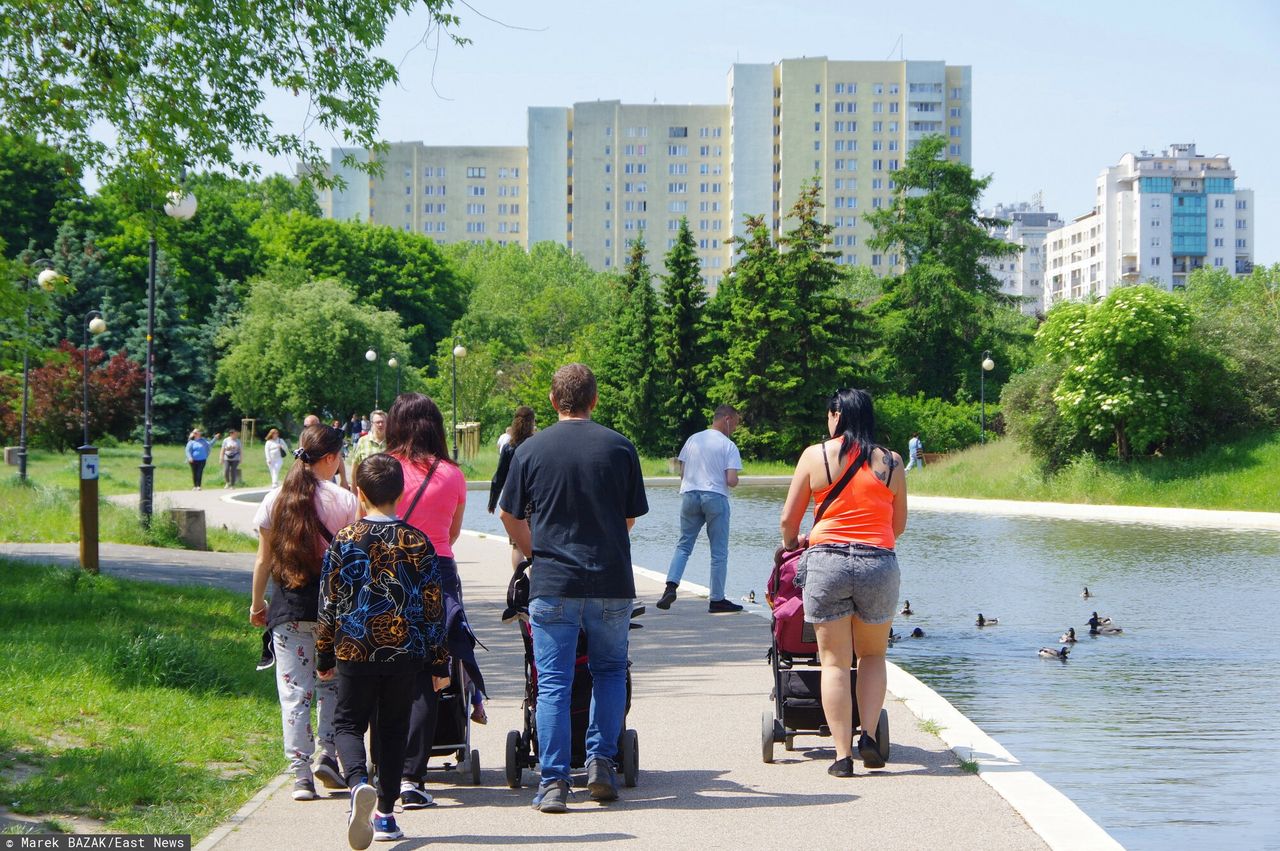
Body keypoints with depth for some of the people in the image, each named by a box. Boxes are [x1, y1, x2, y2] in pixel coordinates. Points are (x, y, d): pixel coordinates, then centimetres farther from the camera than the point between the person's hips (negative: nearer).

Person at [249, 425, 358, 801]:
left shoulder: (275, 501, 2)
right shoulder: (343, 500, -6)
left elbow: (264, 559, 7)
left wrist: (256, 603, 17)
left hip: (288, 605, 2)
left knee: (294, 690, 2)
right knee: (333, 683, 16)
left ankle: (301, 774, -1)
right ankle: (328, 754, 6)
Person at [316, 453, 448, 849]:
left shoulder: (344, 540, -4)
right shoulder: (418, 543, -1)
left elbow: (329, 603, 0)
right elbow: (433, 607, 1)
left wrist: (324, 656, 10)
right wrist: (439, 663, 9)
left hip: (355, 650, -1)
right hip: (405, 652, 2)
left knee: (348, 722, 8)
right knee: (393, 730, 13)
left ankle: (358, 783, -22)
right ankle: (385, 814, 15)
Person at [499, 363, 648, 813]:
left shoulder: (530, 450, 1)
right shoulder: (620, 447, 2)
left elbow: (509, 515, 10)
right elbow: (631, 517, 10)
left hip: (551, 585, -1)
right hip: (612, 582, 1)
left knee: (553, 683, 1)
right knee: (610, 671, 18)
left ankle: (553, 783, -3)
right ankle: (601, 763, 11)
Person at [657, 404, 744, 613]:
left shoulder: (693, 439, 11)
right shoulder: (729, 446, -4)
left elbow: (682, 472, 10)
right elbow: (731, 481, -12)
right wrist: (735, 482, 10)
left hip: (689, 494, 4)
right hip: (715, 497, -4)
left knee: (684, 545, 11)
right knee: (719, 551, 4)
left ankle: (671, 585, -9)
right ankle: (717, 599, 7)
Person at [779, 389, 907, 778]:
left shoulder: (815, 455, 3)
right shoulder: (890, 462, 7)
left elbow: (788, 519, 8)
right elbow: (899, 524, 14)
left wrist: (791, 542, 30)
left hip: (827, 560, -1)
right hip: (879, 563, 1)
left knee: (835, 662, 5)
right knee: (872, 655, 19)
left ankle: (842, 753, 0)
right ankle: (869, 735, 3)